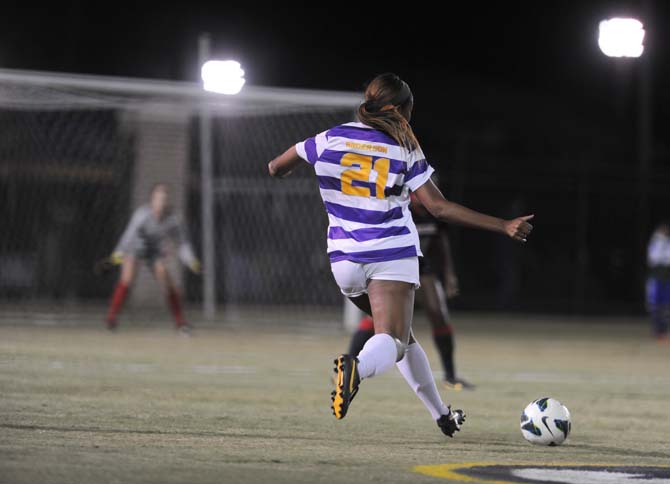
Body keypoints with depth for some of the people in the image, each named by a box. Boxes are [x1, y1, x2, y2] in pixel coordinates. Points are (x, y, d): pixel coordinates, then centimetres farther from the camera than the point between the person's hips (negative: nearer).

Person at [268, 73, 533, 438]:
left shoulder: (330, 139, 4)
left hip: (345, 258, 4)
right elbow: (439, 208, -6)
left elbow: (275, 168, 13)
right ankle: (358, 367, -47)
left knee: (401, 336, 21)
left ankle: (442, 416, 24)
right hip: (393, 255, -4)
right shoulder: (405, 150, -2)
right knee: (391, 341, -12)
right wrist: (504, 227, -3)